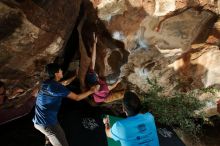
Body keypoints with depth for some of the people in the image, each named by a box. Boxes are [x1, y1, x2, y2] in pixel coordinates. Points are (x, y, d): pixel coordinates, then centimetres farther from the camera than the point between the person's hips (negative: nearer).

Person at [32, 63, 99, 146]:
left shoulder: (47, 83, 7)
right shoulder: (56, 87, -21)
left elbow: (65, 83, 25)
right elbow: (77, 98, -17)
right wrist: (91, 91, -4)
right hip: (46, 123, -10)